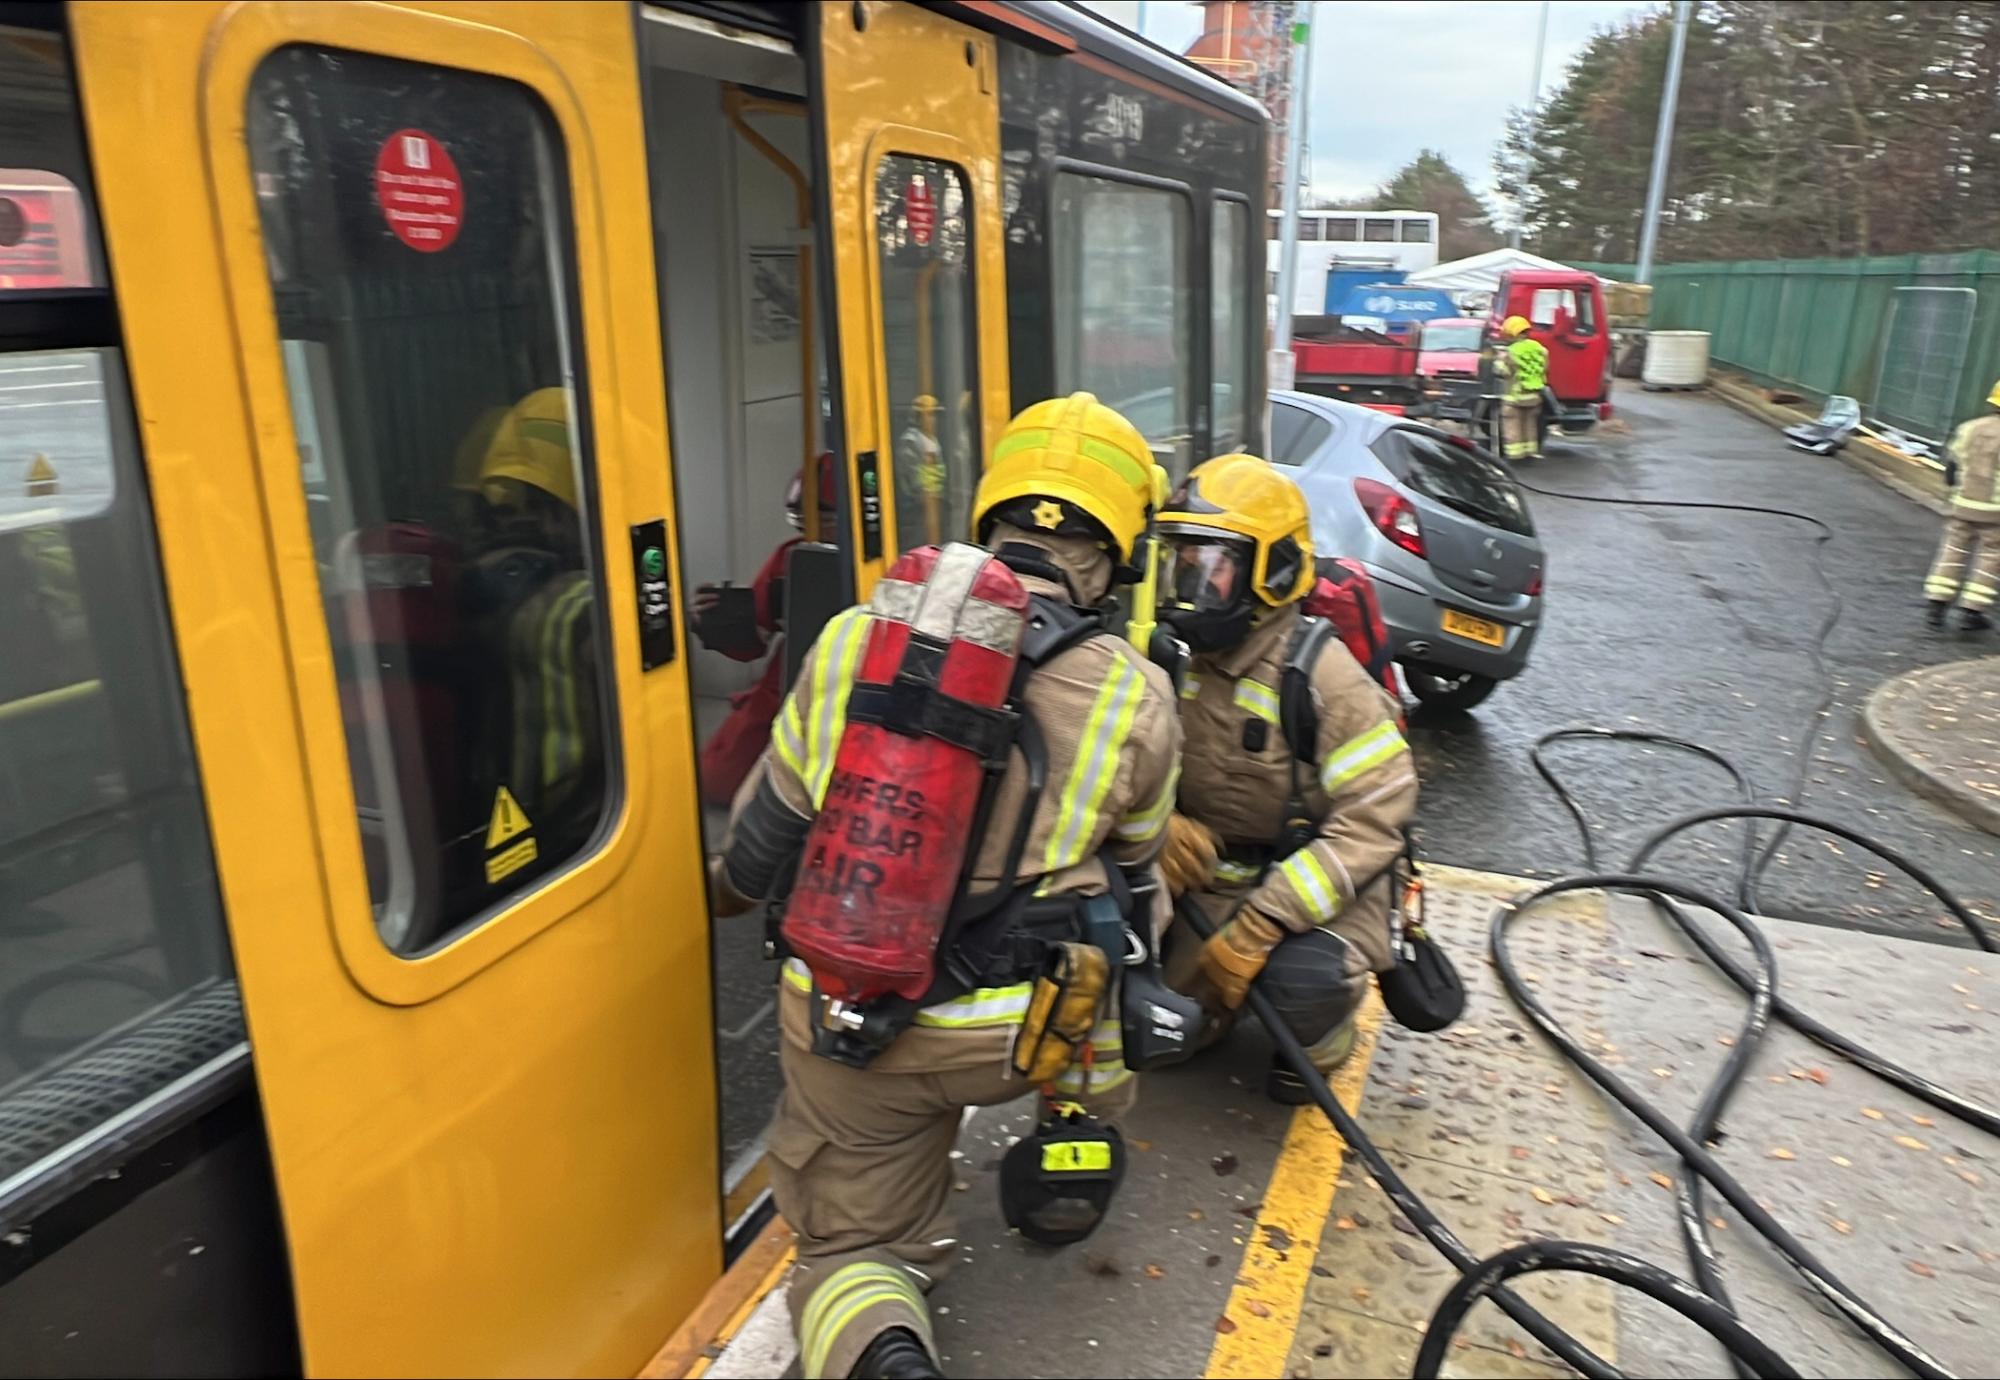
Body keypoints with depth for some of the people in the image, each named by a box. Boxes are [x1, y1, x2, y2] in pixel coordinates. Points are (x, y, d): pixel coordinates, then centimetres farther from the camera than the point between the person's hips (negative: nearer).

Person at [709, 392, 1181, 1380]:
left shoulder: (852, 641, -7)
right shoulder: (1136, 698, -12)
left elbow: (763, 836, 4)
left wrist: (728, 893, 27)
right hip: (1015, 1032, 0)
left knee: (849, 1248, 23)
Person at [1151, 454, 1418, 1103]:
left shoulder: (1322, 675, -21)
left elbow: (1374, 820, -23)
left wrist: (1262, 923, -29)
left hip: (1319, 880, -4)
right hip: (1210, 876, 4)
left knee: (1303, 982, -32)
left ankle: (1320, 1045, 6)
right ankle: (1223, 1001, 28)